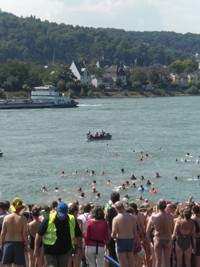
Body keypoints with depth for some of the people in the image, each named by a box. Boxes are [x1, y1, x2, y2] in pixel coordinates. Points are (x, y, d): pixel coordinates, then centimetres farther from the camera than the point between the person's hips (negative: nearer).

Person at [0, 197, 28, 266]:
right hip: (19, 243, -2)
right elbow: (25, 233, -10)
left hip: (8, 243, 2)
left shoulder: (6, 217, -1)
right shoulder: (23, 218, -7)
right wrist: (26, 245, -2)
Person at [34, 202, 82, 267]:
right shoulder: (49, 220, -11)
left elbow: (78, 235, 9)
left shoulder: (72, 221, -3)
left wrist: (79, 247, -1)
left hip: (65, 252, 3)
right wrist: (36, 249, -6)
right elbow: (39, 234, -5)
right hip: (50, 252, -3)